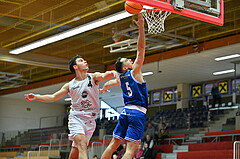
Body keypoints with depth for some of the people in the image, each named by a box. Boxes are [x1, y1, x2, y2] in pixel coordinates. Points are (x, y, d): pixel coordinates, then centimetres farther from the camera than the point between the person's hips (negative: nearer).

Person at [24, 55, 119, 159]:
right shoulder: (70, 85, 3)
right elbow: (53, 97, 10)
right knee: (82, 146, -23)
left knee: (76, 150, 6)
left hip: (90, 121, 1)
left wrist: (112, 73, -46)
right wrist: (36, 97, -2)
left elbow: (104, 76, -23)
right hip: (76, 118, -1)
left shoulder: (93, 77, 0)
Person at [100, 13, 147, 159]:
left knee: (114, 144, 12)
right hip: (138, 113, -7)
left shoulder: (120, 79, 15)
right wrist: (141, 27, -11)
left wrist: (104, 89, 60)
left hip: (126, 111, 7)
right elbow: (141, 49, -10)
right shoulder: (135, 72, -3)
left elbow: (108, 83, 38)